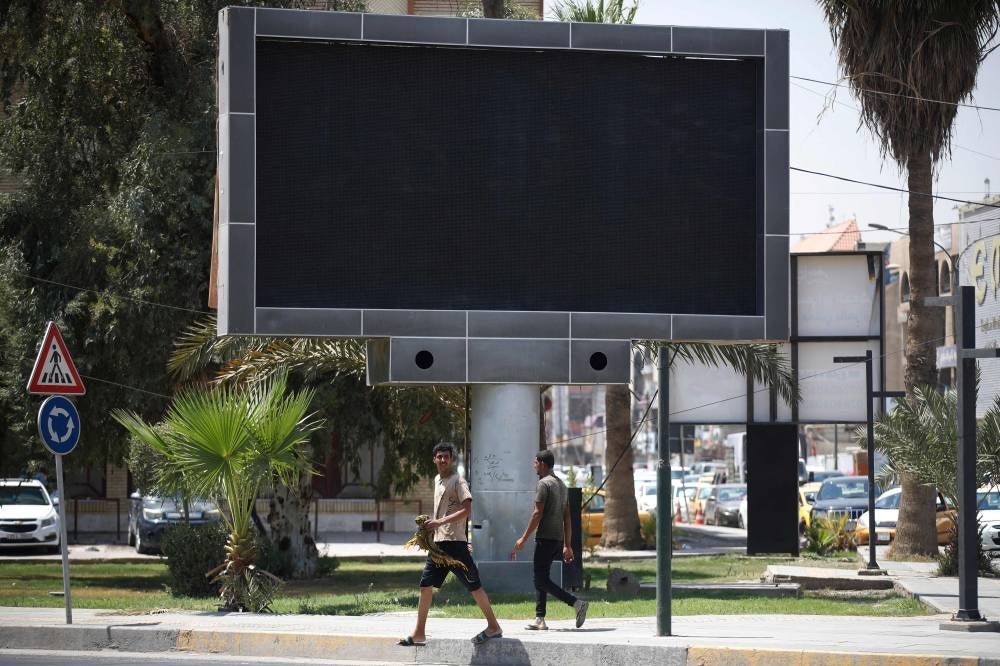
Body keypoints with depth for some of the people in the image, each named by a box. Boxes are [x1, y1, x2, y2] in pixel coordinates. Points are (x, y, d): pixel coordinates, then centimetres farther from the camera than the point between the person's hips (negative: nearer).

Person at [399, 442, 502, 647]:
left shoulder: (458, 481, -9)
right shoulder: (437, 480, 17)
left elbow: (467, 510, -19)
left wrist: (440, 522, -23)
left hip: (455, 542, -8)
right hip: (438, 542, 8)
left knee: (474, 585, -2)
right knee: (425, 585, 4)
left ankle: (493, 627, 7)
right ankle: (419, 633, 8)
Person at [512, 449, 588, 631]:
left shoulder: (544, 483, -11)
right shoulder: (561, 484, 17)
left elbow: (538, 514, -16)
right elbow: (567, 517, 18)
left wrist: (524, 538, -12)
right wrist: (567, 545, 20)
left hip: (545, 538, -9)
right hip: (558, 539, 9)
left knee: (541, 580, -9)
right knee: (540, 579, 13)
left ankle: (577, 603, -20)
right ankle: (539, 619, 11)